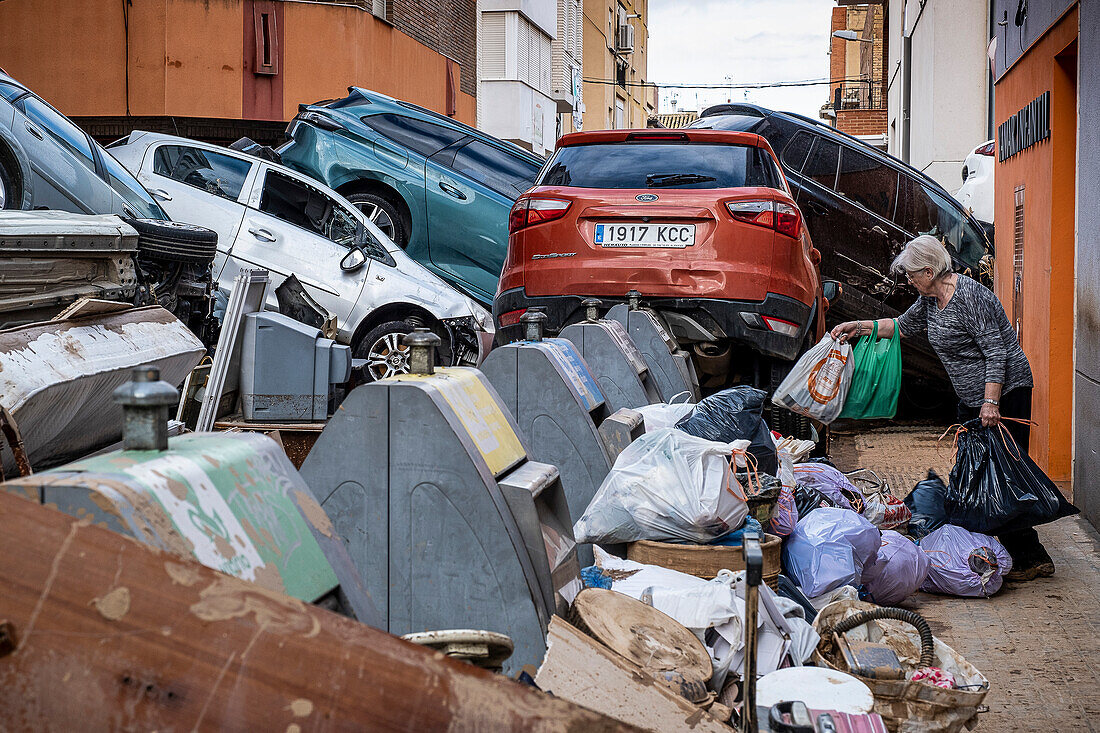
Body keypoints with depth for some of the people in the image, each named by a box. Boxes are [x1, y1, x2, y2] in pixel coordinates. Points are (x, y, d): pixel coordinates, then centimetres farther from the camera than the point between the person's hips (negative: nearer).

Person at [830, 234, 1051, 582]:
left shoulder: (968, 296, -19)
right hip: (972, 398, 10)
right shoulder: (930, 299, 9)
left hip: (1004, 391, -10)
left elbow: (996, 352, -21)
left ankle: (1032, 558, -8)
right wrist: (858, 326, 18)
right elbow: (903, 326, 26)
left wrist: (991, 402, -25)